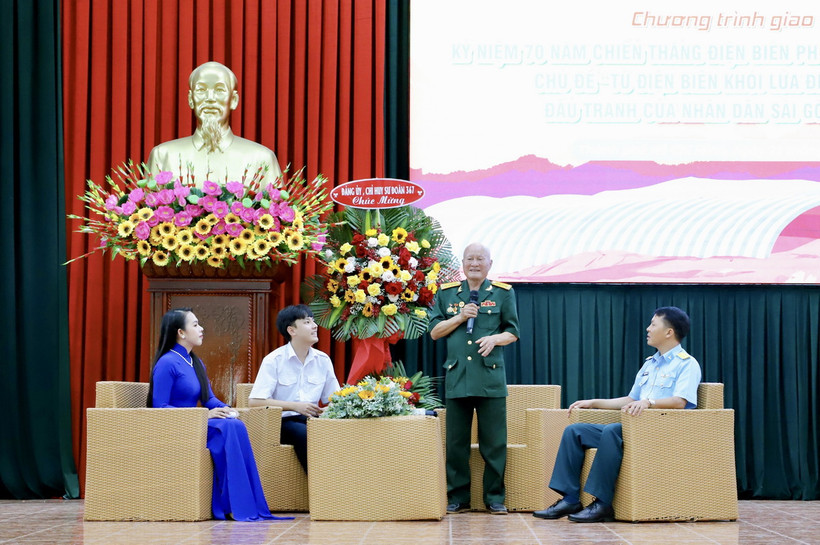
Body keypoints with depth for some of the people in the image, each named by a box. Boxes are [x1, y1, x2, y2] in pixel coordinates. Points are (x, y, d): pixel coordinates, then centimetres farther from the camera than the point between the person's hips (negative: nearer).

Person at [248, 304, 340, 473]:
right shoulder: (274, 361, -4)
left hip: (311, 420, 4)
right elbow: (254, 401, -12)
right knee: (304, 434, -36)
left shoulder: (322, 360, 11)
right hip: (282, 422, -4)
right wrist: (296, 406, -18)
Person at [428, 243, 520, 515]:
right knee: (456, 442, 3)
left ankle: (495, 498, 7)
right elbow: (434, 331, 9)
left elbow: (513, 332, 9)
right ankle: (458, 497, 11)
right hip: (456, 377, 1)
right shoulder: (447, 293, 12)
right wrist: (460, 318, -5)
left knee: (494, 442, -1)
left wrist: (495, 339, -12)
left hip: (491, 377, -1)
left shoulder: (503, 293, 8)